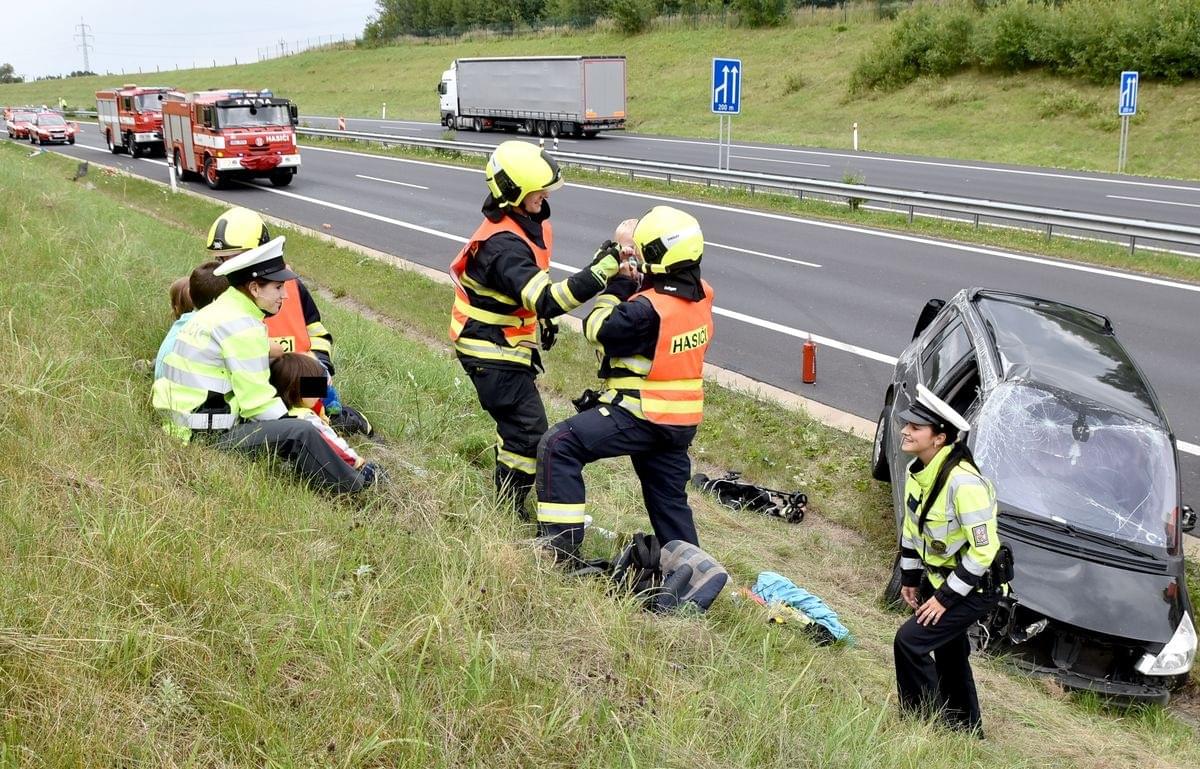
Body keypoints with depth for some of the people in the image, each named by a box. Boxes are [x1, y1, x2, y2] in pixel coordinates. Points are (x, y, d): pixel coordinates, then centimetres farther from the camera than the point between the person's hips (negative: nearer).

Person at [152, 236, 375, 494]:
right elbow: (257, 401, -17)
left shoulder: (221, 310, 14)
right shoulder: (242, 327, -17)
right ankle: (357, 489, -6)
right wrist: (297, 420, -5)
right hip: (209, 436, -11)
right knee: (300, 434, -20)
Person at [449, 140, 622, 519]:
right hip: (492, 351, -10)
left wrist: (543, 320, 24)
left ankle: (503, 498, 41)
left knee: (514, 421, 23)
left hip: (509, 343, 11)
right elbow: (546, 300, -41)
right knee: (528, 431, -9)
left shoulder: (529, 221, 2)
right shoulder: (504, 245, -32)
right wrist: (601, 270, -47)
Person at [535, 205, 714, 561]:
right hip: (682, 420, 9)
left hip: (640, 415, -8)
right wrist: (635, 284, 1)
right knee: (669, 497, 22)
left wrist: (619, 285, -4)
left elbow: (598, 330, -13)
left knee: (558, 447, -9)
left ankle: (562, 546, -11)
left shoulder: (648, 309, -24)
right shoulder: (701, 295, 1)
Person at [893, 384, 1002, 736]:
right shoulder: (916, 470, -3)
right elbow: (912, 526, 12)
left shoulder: (963, 483, -31)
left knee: (910, 641, -16)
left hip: (974, 588, -9)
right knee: (948, 653, 21)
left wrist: (946, 598, -23)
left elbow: (983, 549, -28)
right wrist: (910, 578, 13)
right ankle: (967, 729, 40)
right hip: (939, 578, 9)